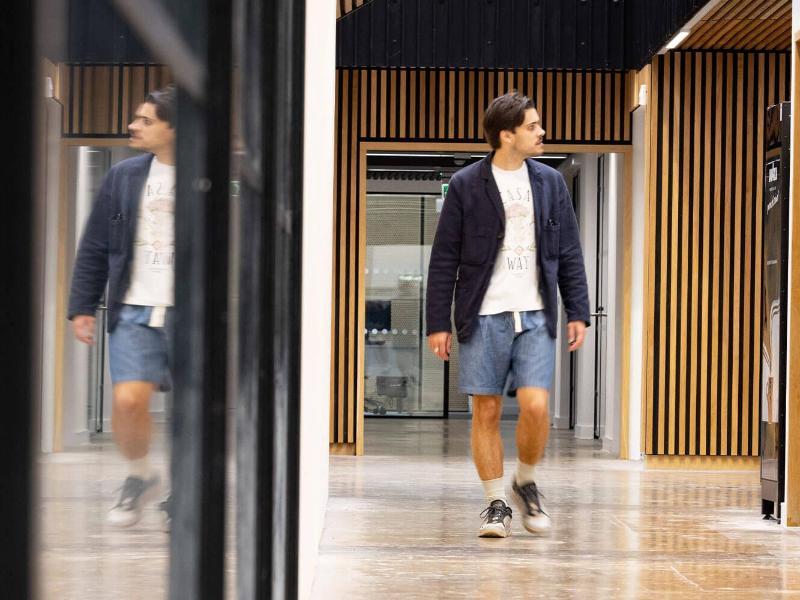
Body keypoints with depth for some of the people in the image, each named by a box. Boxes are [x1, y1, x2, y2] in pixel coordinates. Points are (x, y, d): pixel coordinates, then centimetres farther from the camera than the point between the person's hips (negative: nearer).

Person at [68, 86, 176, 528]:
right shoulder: (124, 177, 9)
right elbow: (94, 248, 12)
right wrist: (82, 306, 7)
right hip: (134, 312, 2)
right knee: (128, 401, -12)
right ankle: (140, 477, 15)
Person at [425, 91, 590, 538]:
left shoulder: (550, 182, 10)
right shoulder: (466, 185, 0)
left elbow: (569, 253, 12)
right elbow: (444, 259, 1)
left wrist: (578, 313, 6)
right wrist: (439, 323, -3)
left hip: (536, 316, 2)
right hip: (483, 316, -2)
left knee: (536, 406, -10)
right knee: (487, 412, 1)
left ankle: (527, 483, 16)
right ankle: (497, 505, 13)